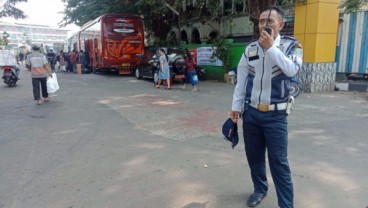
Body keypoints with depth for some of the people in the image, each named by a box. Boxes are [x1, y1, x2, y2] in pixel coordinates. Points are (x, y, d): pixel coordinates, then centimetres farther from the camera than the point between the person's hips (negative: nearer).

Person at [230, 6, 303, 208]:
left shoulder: (291, 45, -3)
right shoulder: (250, 48, 5)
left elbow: (292, 70, -23)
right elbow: (241, 79, 8)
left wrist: (270, 47, -22)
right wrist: (236, 106, 6)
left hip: (275, 115, -3)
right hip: (251, 112, 4)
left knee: (278, 161, -1)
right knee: (254, 155, 14)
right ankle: (260, 189, 37)